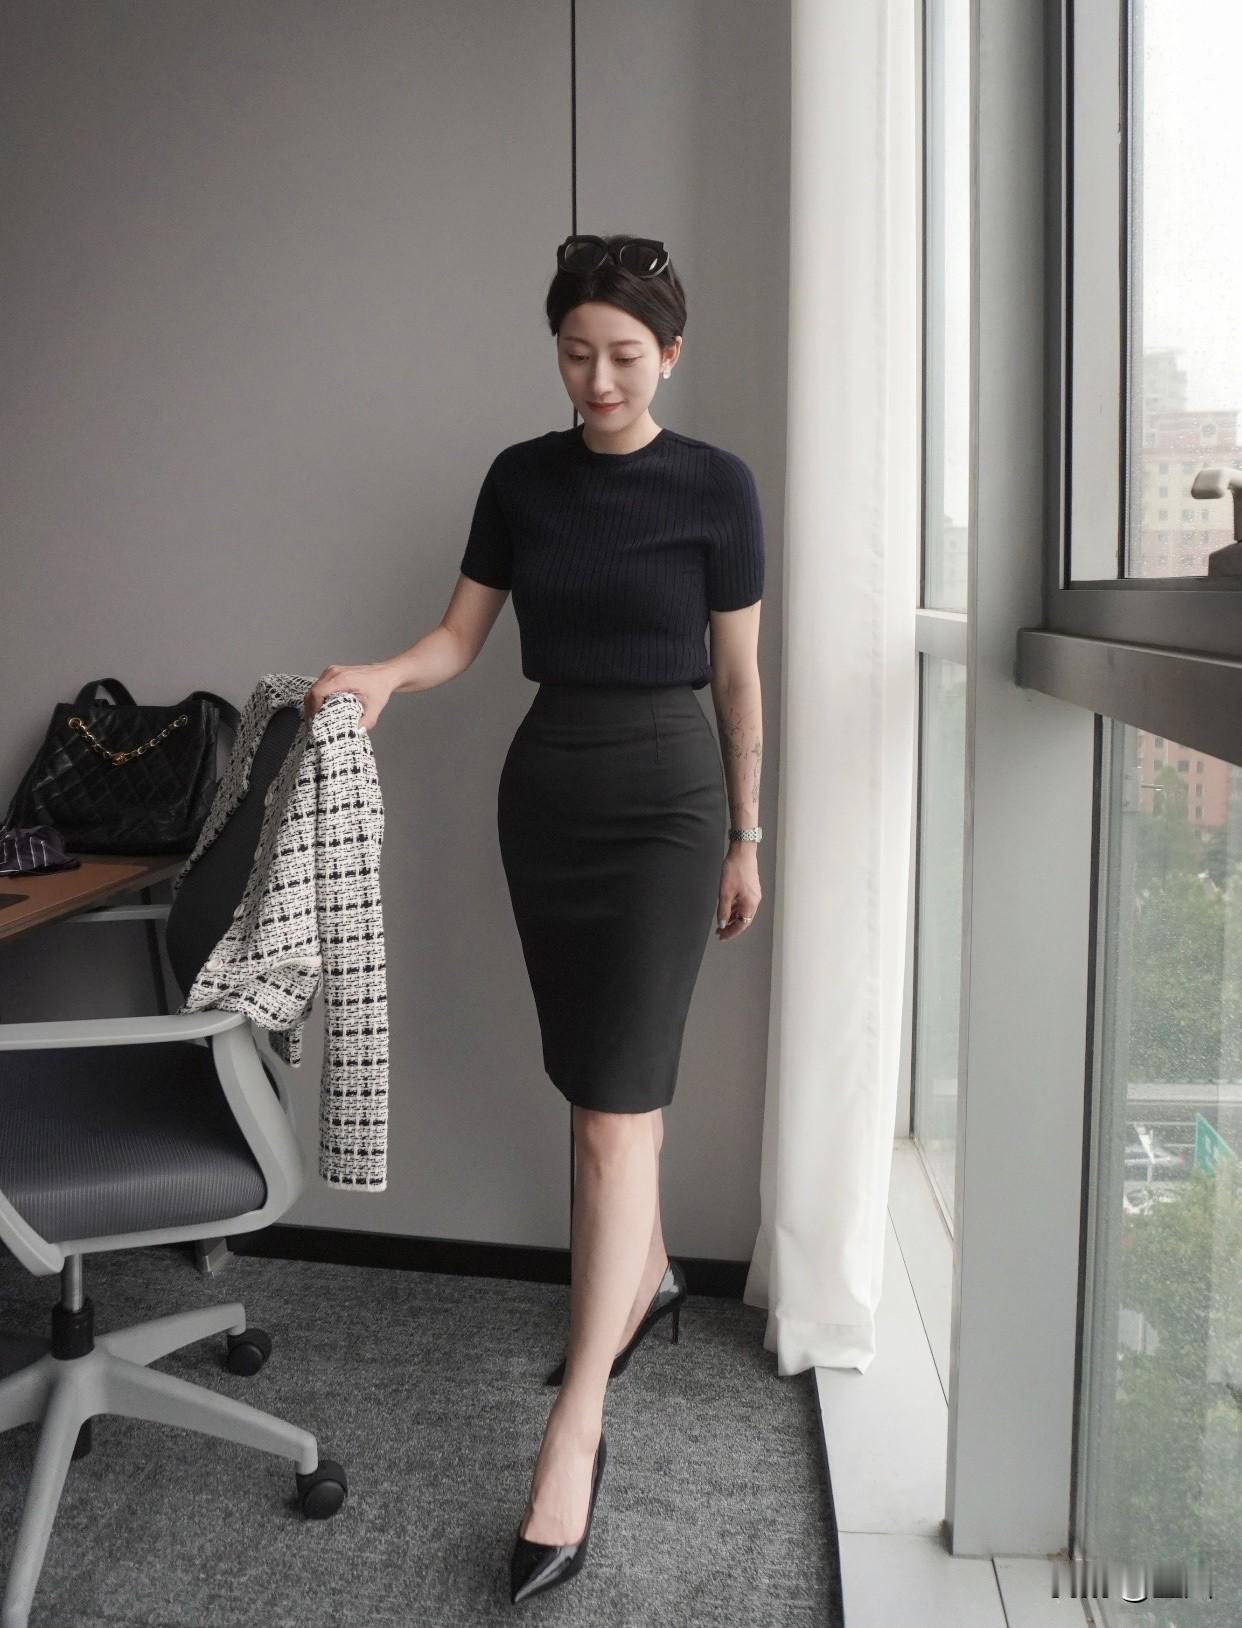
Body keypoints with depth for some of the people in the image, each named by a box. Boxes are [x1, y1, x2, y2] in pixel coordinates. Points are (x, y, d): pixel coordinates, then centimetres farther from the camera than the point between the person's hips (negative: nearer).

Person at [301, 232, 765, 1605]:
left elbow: (738, 674, 0)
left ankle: (574, 1434, -7)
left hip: (665, 794, -4)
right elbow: (463, 630, 6)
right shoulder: (521, 477, 6)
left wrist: (744, 837, 3)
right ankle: (647, 1277, 39)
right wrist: (381, 677, -15)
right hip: (544, 782, 4)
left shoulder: (713, 486, -5)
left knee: (614, 1108, -10)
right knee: (606, 1078, 15)